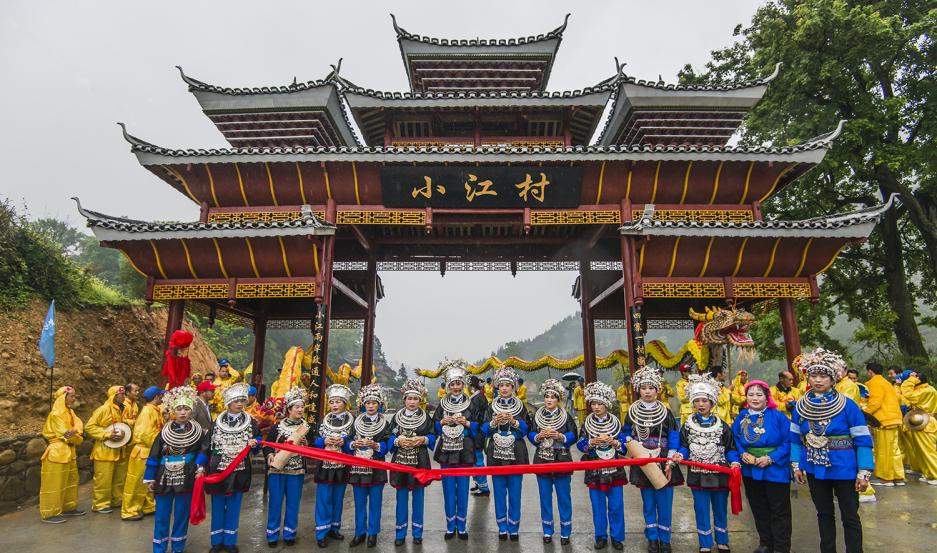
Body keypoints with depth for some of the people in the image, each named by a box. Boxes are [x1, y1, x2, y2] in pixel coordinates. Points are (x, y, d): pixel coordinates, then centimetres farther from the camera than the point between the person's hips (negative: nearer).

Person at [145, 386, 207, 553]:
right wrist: (150, 478, 3)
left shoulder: (197, 430, -3)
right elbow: (154, 456, 3)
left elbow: (203, 450, 6)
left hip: (186, 478, -1)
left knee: (182, 514, 8)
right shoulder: (164, 431, 0)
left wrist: (200, 466, -9)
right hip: (164, 478, 1)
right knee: (161, 515, 8)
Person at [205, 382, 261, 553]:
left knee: (234, 507, 9)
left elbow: (258, 443, 5)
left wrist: (254, 444, -17)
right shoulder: (217, 422, -1)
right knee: (217, 507, 10)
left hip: (239, 472, 0)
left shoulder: (251, 423, -1)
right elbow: (208, 446, 3)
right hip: (218, 470, 0)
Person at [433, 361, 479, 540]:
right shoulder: (442, 404, 5)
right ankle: (450, 526, 20)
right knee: (448, 488, 7)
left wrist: (466, 423, -15)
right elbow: (434, 427, 8)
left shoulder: (470, 404, 0)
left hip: (464, 451, -1)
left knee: (463, 489, 5)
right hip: (446, 451, 1)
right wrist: (442, 422, -11)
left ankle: (461, 526, 19)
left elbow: (478, 427, 2)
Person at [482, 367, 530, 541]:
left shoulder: (521, 407, 4)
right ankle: (502, 528, 19)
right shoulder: (491, 407, 6)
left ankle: (514, 528, 16)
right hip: (496, 454, 1)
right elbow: (484, 430, 3)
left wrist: (514, 421, -16)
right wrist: (494, 422, -15)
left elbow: (527, 429, 0)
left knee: (515, 493, 3)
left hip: (516, 455, -1)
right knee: (499, 492, 7)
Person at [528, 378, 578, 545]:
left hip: (562, 461, -2)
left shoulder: (566, 416, -3)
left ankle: (565, 532, 18)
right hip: (542, 461, 2)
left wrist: (561, 436, -19)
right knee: (545, 497, 11)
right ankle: (547, 531, 24)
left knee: (564, 498, 5)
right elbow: (530, 435, 4)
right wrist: (539, 436, -15)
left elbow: (574, 436, -4)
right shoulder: (537, 416, 3)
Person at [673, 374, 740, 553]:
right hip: (698, 474, 0)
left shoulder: (722, 425, -1)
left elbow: (730, 448, 2)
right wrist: (680, 455, -15)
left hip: (720, 474, 0)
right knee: (701, 510, 7)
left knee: (720, 509, 14)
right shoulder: (687, 425, 1)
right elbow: (684, 447, 4)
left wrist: (734, 461, -15)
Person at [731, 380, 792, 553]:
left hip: (775, 470, -5)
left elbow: (788, 442, -14)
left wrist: (771, 458, -20)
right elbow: (735, 439, 8)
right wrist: (742, 453, -10)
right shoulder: (742, 417, 2)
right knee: (758, 509, 17)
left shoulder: (778, 416, -11)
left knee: (779, 511, 6)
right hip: (750, 470, 5)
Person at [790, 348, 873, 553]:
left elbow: (863, 440, -11)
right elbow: (795, 438, 6)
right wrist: (796, 465, 3)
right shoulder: (800, 406, -2)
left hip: (844, 469, -3)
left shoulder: (847, 405, -13)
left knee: (850, 517, 8)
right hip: (815, 469, 4)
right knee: (824, 514, 18)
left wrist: (863, 472, -14)